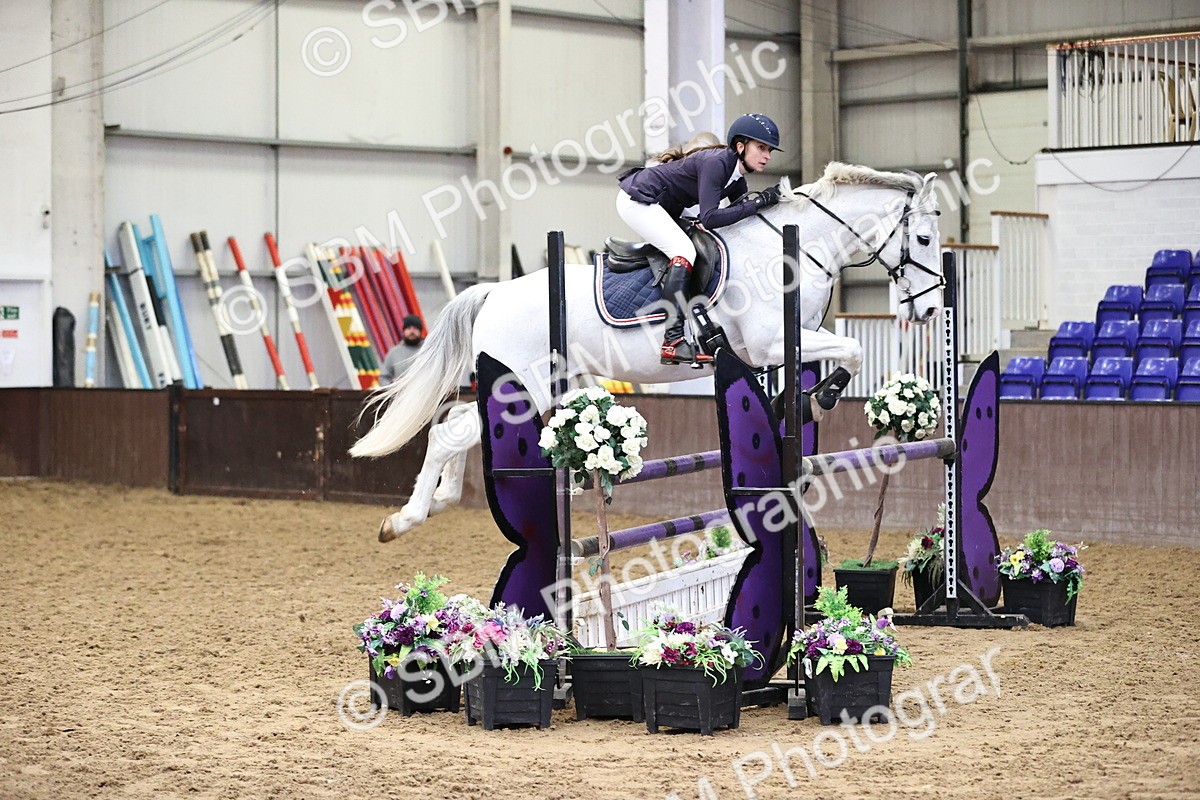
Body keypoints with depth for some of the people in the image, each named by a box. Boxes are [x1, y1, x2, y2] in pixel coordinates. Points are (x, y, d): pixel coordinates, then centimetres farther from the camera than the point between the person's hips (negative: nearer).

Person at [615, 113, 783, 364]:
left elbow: (740, 215, 8)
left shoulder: (737, 178, 4)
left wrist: (766, 201, -8)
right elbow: (709, 218, -32)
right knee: (684, 250, -24)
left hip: (662, 209, 11)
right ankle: (673, 341, -32)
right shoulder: (716, 163, -24)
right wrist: (756, 203, -28)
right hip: (636, 200, -11)